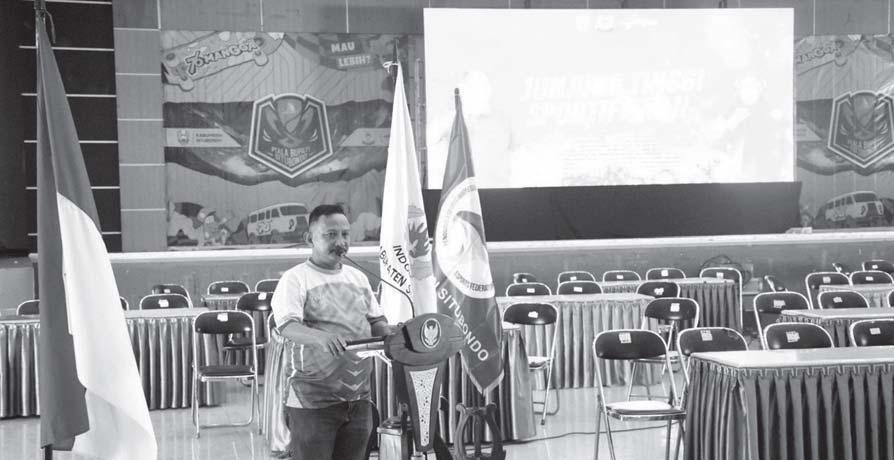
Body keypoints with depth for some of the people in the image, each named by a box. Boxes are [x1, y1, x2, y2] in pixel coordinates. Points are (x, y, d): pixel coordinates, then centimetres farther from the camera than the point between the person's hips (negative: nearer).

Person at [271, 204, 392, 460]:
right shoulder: (296, 278, -8)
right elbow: (287, 325, -22)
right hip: (314, 402, -6)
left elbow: (376, 321, 18)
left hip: (358, 400, 6)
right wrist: (320, 337, -41)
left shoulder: (358, 277, 13)